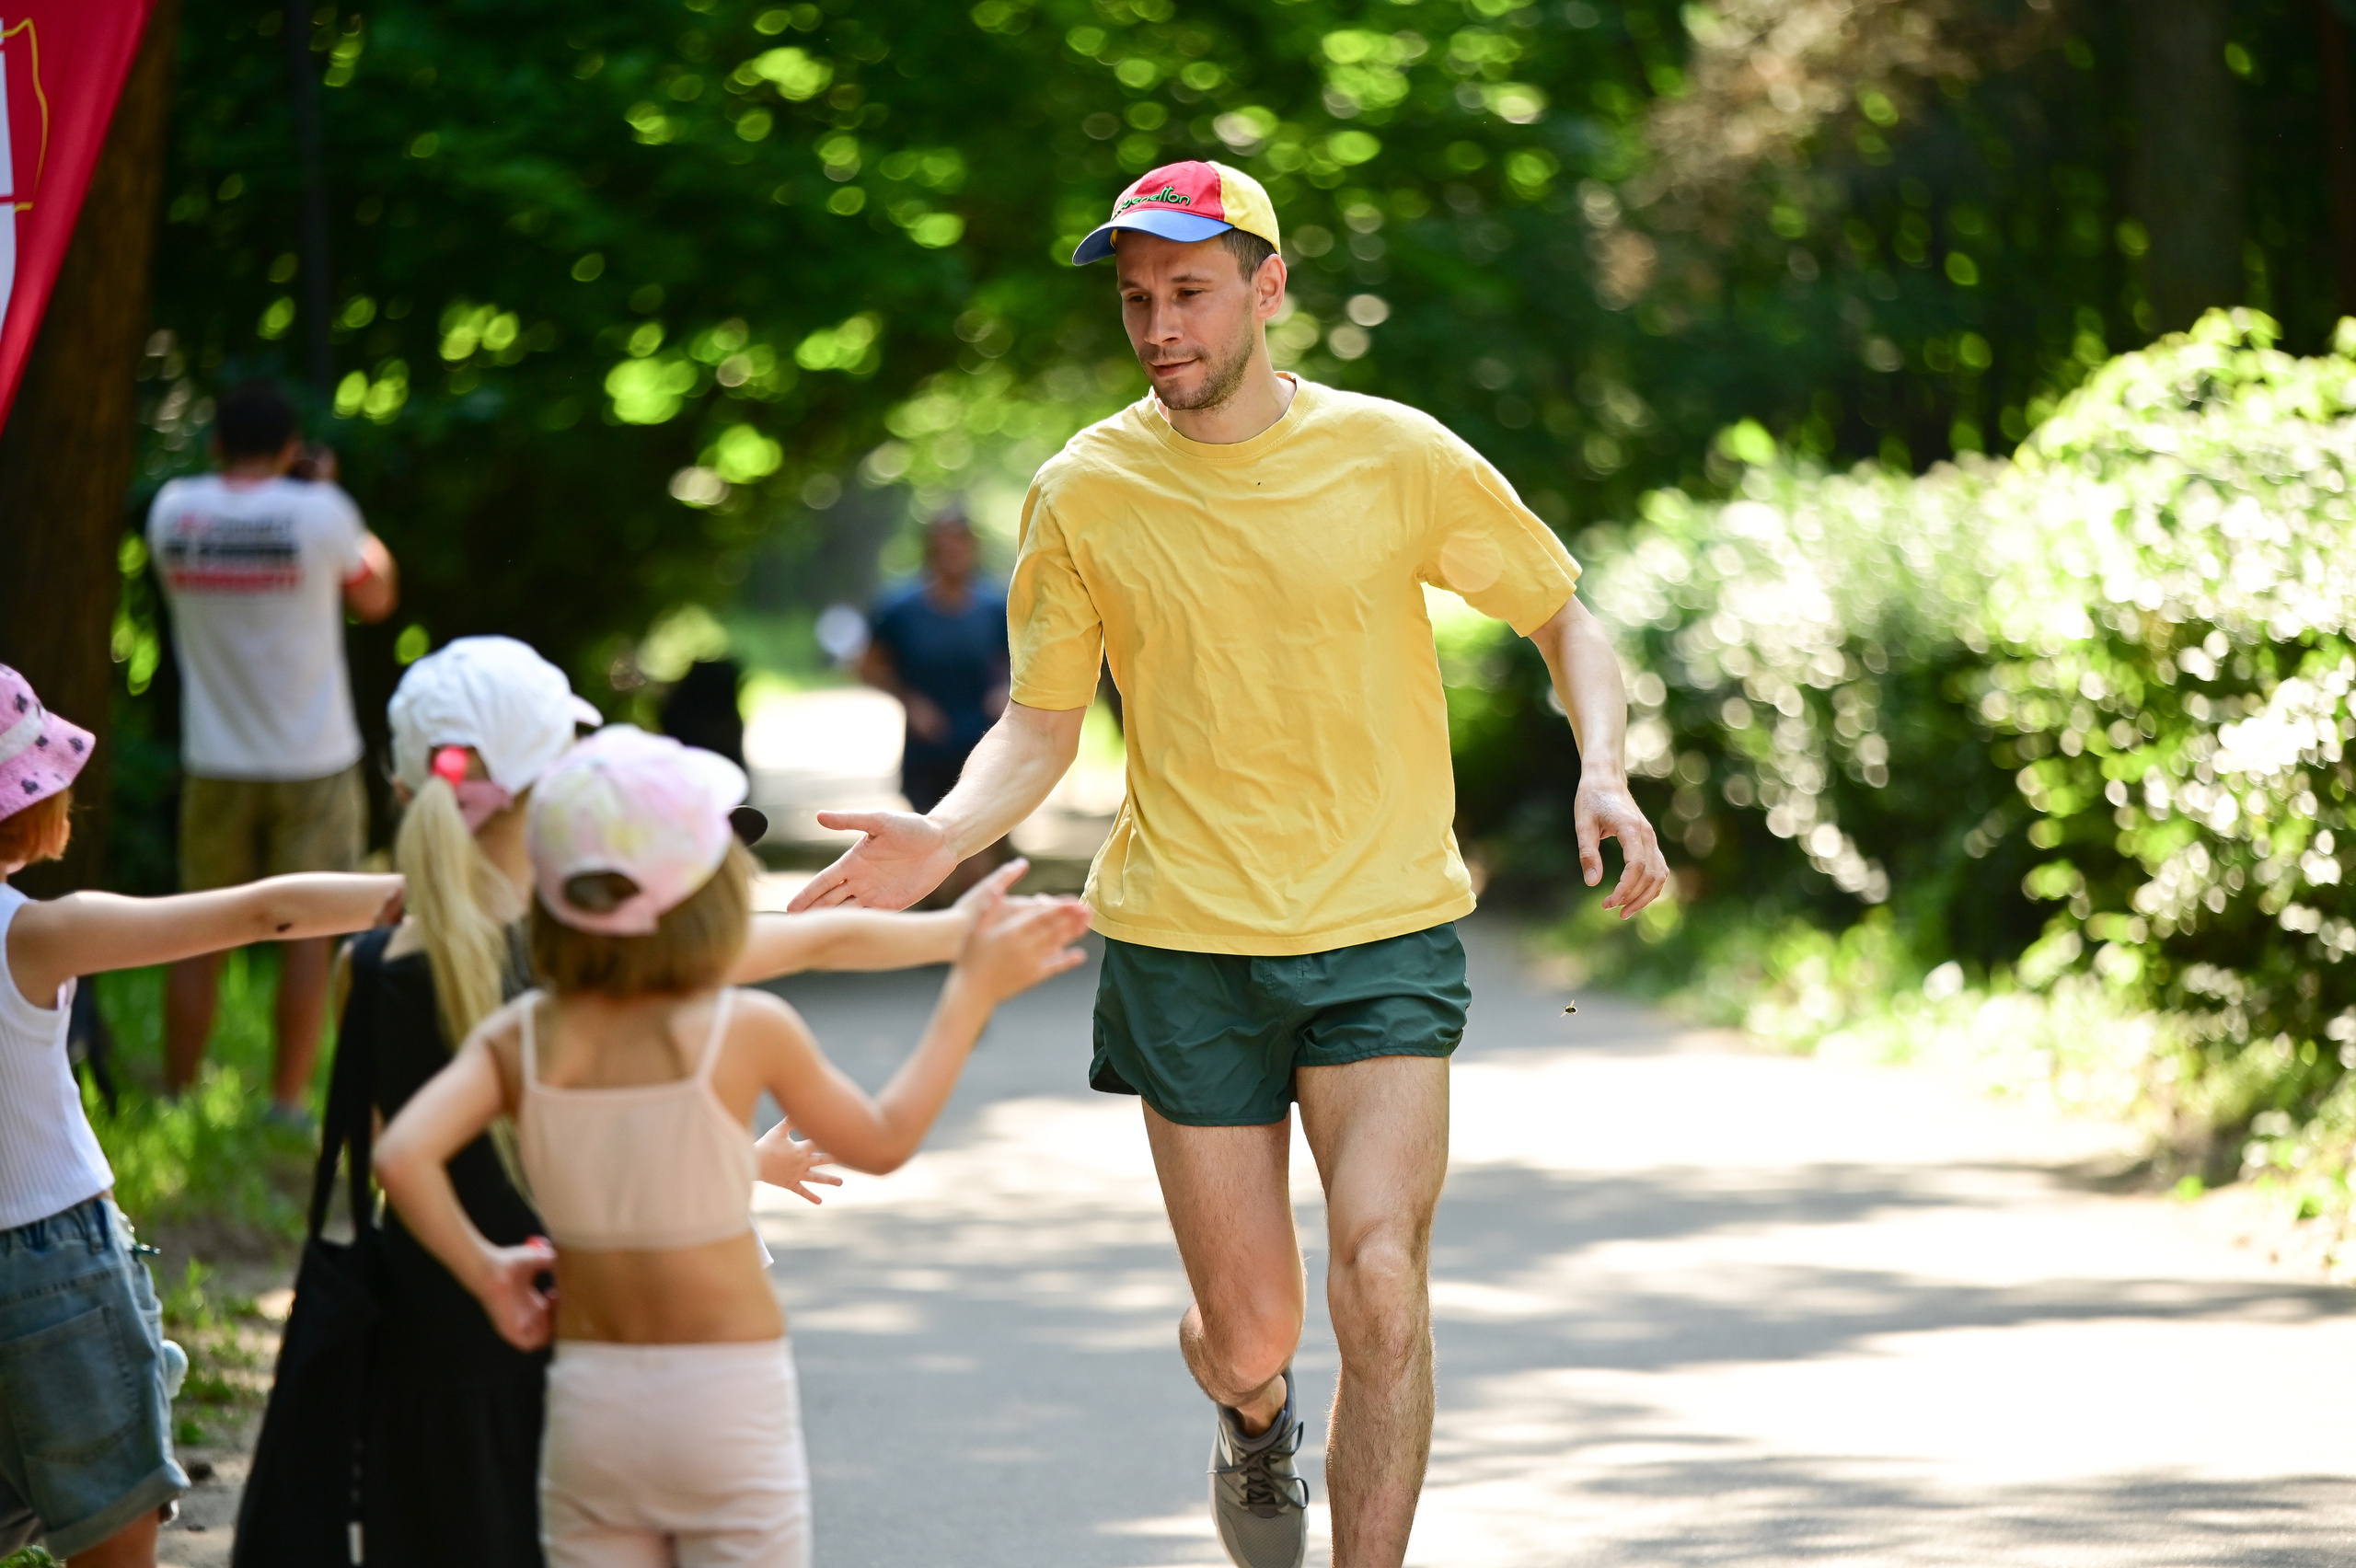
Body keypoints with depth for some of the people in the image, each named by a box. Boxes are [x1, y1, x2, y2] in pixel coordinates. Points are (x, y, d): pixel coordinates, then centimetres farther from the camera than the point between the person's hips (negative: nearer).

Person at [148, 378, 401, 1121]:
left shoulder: (173, 510, -3)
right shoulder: (319, 512, -11)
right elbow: (375, 597, 6)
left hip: (215, 761, 3)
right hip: (313, 758, -3)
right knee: (307, 933, 3)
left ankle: (175, 1096, 15)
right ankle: (287, 1104, 2)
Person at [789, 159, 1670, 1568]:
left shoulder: (1395, 455, -4)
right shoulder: (1083, 493, -1)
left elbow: (1565, 616, 8)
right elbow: (1040, 728, 7)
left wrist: (1604, 774, -10)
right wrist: (945, 838, -13)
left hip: (1385, 933, -1)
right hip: (1184, 945, 1)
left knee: (1382, 1278, -18)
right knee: (1250, 1332, 5)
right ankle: (1255, 1418, 43)